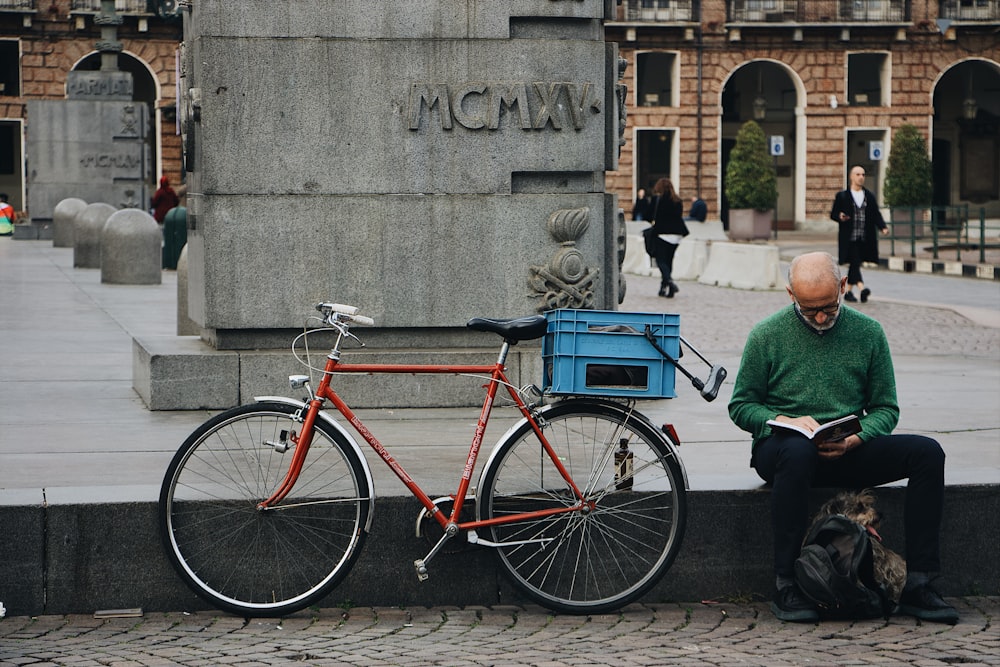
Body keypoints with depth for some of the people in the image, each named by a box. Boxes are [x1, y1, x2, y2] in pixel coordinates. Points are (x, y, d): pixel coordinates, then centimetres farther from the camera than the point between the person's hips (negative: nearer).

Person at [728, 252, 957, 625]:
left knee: (928, 452, -20)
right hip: (778, 447, -3)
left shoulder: (868, 333, 7)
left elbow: (886, 409, 9)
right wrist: (785, 421, -15)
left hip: (847, 453, 3)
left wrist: (855, 440, -13)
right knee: (797, 451, -41)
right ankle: (785, 586, -33)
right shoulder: (767, 335, 1)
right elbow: (740, 405, 5)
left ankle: (918, 586, -22)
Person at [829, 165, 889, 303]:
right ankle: (862, 288, -30)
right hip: (849, 238, -4)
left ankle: (848, 291, 22)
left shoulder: (870, 196, 12)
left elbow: (876, 214, 9)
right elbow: (833, 214, 4)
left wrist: (883, 227, -8)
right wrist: (840, 217, -20)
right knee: (854, 262, -16)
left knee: (854, 264, 11)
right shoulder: (842, 196, 1)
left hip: (864, 239, 4)